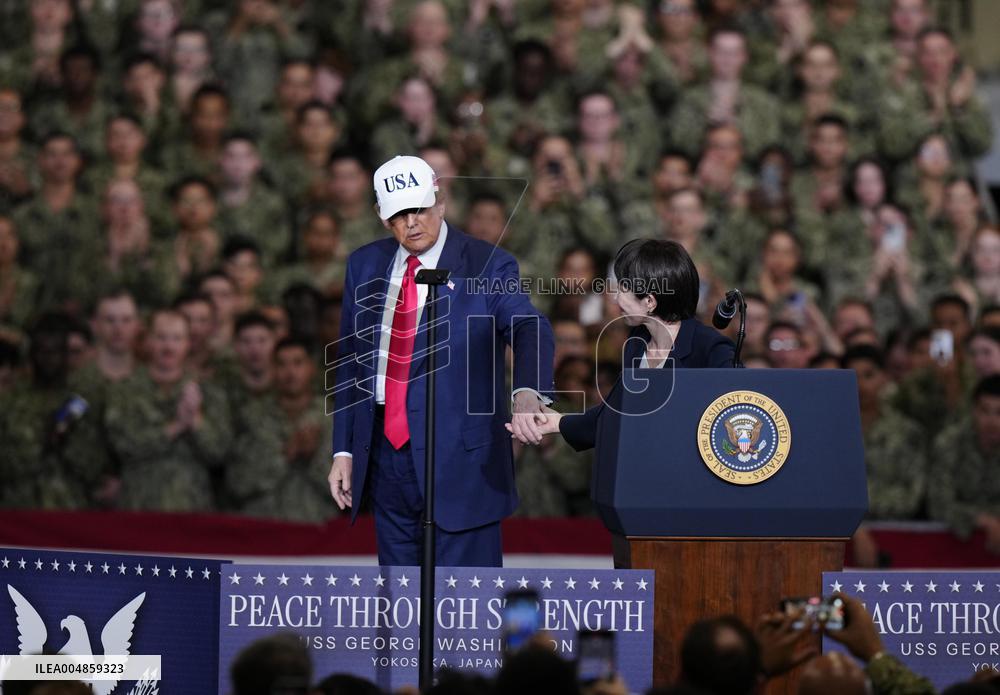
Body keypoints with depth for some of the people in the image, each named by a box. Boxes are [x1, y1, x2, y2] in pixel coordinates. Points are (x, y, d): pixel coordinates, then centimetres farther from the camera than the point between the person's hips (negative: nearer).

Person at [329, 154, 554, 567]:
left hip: (460, 461, -5)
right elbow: (350, 362, 14)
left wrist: (527, 393, -45)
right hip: (385, 457, 5)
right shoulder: (365, 266, 9)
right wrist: (343, 451, 10)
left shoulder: (487, 268, -7)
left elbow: (529, 328, -24)